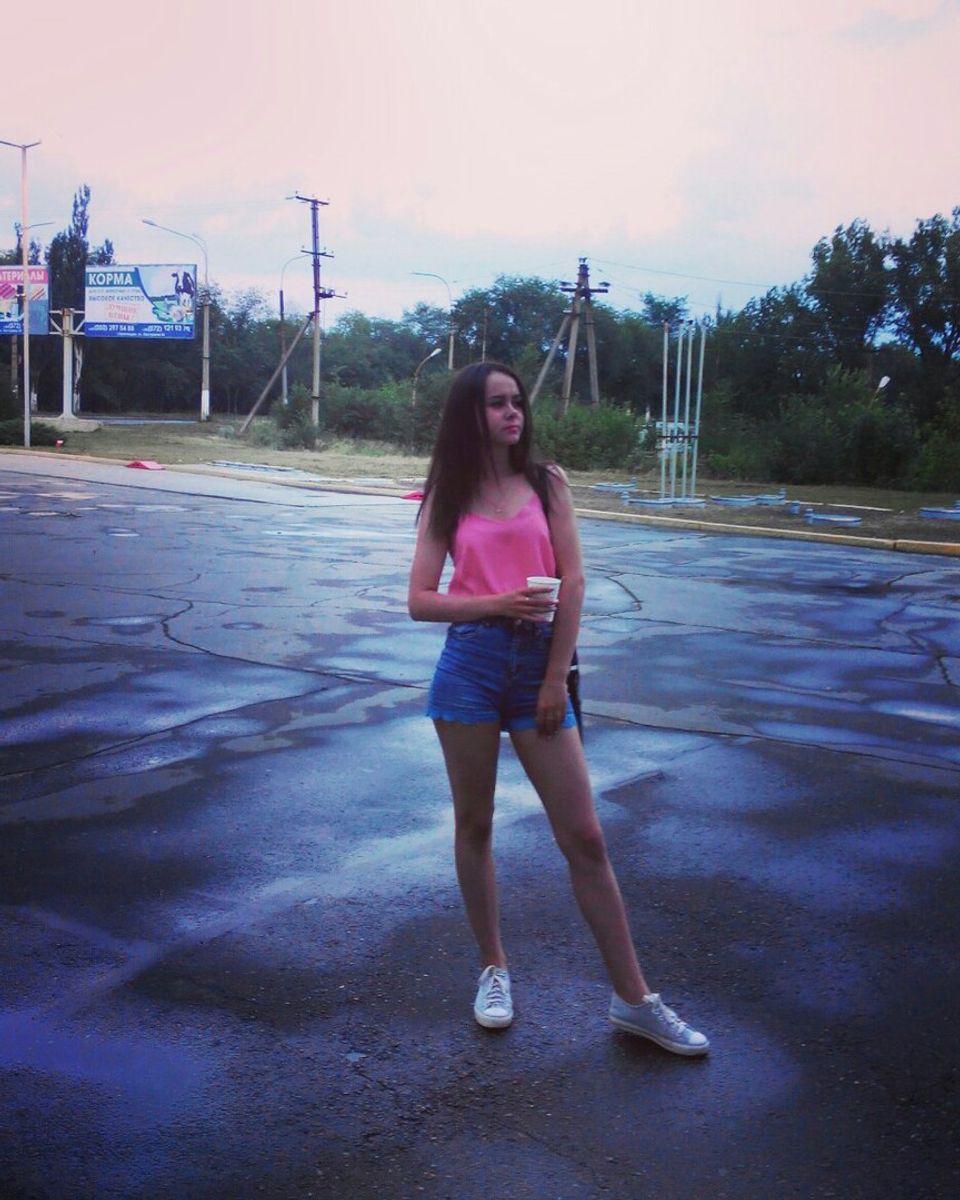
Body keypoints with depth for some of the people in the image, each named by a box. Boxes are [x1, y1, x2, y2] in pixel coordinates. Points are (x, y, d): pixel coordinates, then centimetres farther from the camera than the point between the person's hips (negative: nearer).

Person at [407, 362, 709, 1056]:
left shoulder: (547, 483, 5)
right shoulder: (449, 498, 6)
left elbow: (572, 583, -1)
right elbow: (419, 600, 2)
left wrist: (555, 679, -6)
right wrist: (498, 605, -13)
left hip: (538, 663, 0)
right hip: (469, 665, 1)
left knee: (585, 838, 1)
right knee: (475, 825, 10)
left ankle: (633, 998, 10)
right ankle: (494, 967, 29)